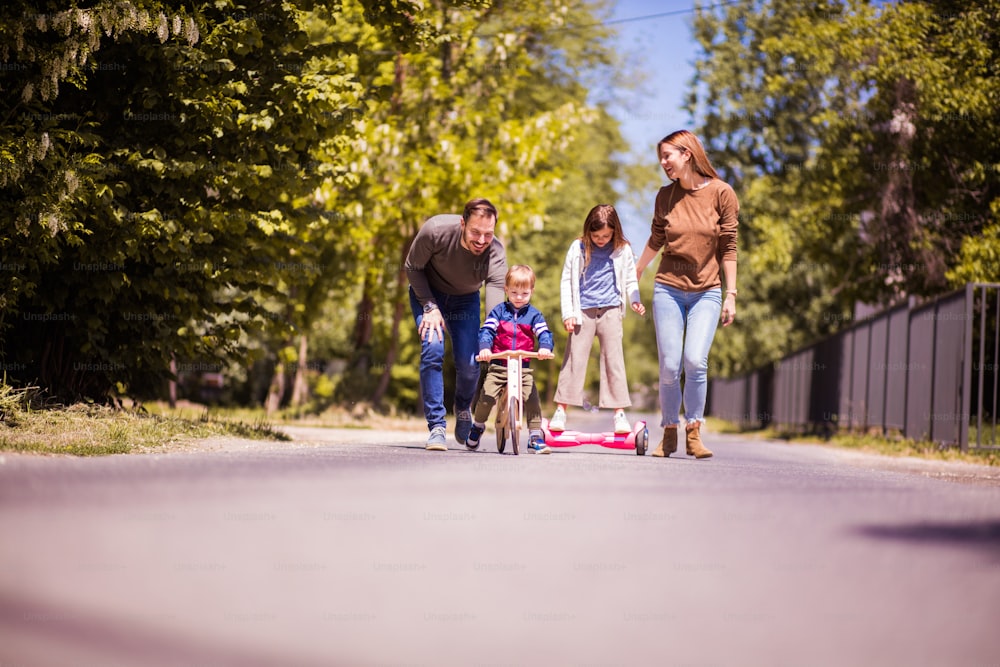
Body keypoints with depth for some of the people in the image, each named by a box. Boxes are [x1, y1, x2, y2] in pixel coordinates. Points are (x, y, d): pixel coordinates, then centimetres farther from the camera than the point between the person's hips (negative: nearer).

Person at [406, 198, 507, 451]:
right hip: (428, 293, -1)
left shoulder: (495, 252, -33)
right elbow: (412, 268, -15)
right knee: (432, 349, -23)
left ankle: (463, 409, 28)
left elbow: (496, 306, -38)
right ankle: (436, 426, -14)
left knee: (470, 364, -8)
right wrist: (430, 307, -22)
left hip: (465, 300, 1)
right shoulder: (435, 231, -34)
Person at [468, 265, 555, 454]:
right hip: (498, 365, -1)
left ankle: (535, 437, -5)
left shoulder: (534, 315, 6)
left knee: (532, 400, -15)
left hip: (523, 367, 1)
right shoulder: (499, 311, 5)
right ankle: (477, 426, 16)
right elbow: (486, 331, -5)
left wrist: (545, 347, -29)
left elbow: (544, 333, -6)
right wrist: (484, 348, -25)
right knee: (486, 398, -13)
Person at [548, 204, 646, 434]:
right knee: (574, 359, -1)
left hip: (610, 311, 0)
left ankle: (620, 414, 1)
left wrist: (635, 301, -7)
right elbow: (567, 281, 6)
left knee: (614, 360, -2)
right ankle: (561, 411, 4)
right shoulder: (578, 248, 2)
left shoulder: (623, 250, 3)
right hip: (583, 311, 0)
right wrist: (568, 313, -1)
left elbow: (630, 280, 12)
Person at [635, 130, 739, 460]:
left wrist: (731, 295, -4)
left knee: (695, 361, -17)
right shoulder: (666, 196, 3)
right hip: (668, 289, 2)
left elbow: (728, 247, -2)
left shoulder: (721, 193, -5)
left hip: (707, 292, -2)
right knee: (669, 367, -2)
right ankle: (669, 433, 14)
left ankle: (694, 433, -2)